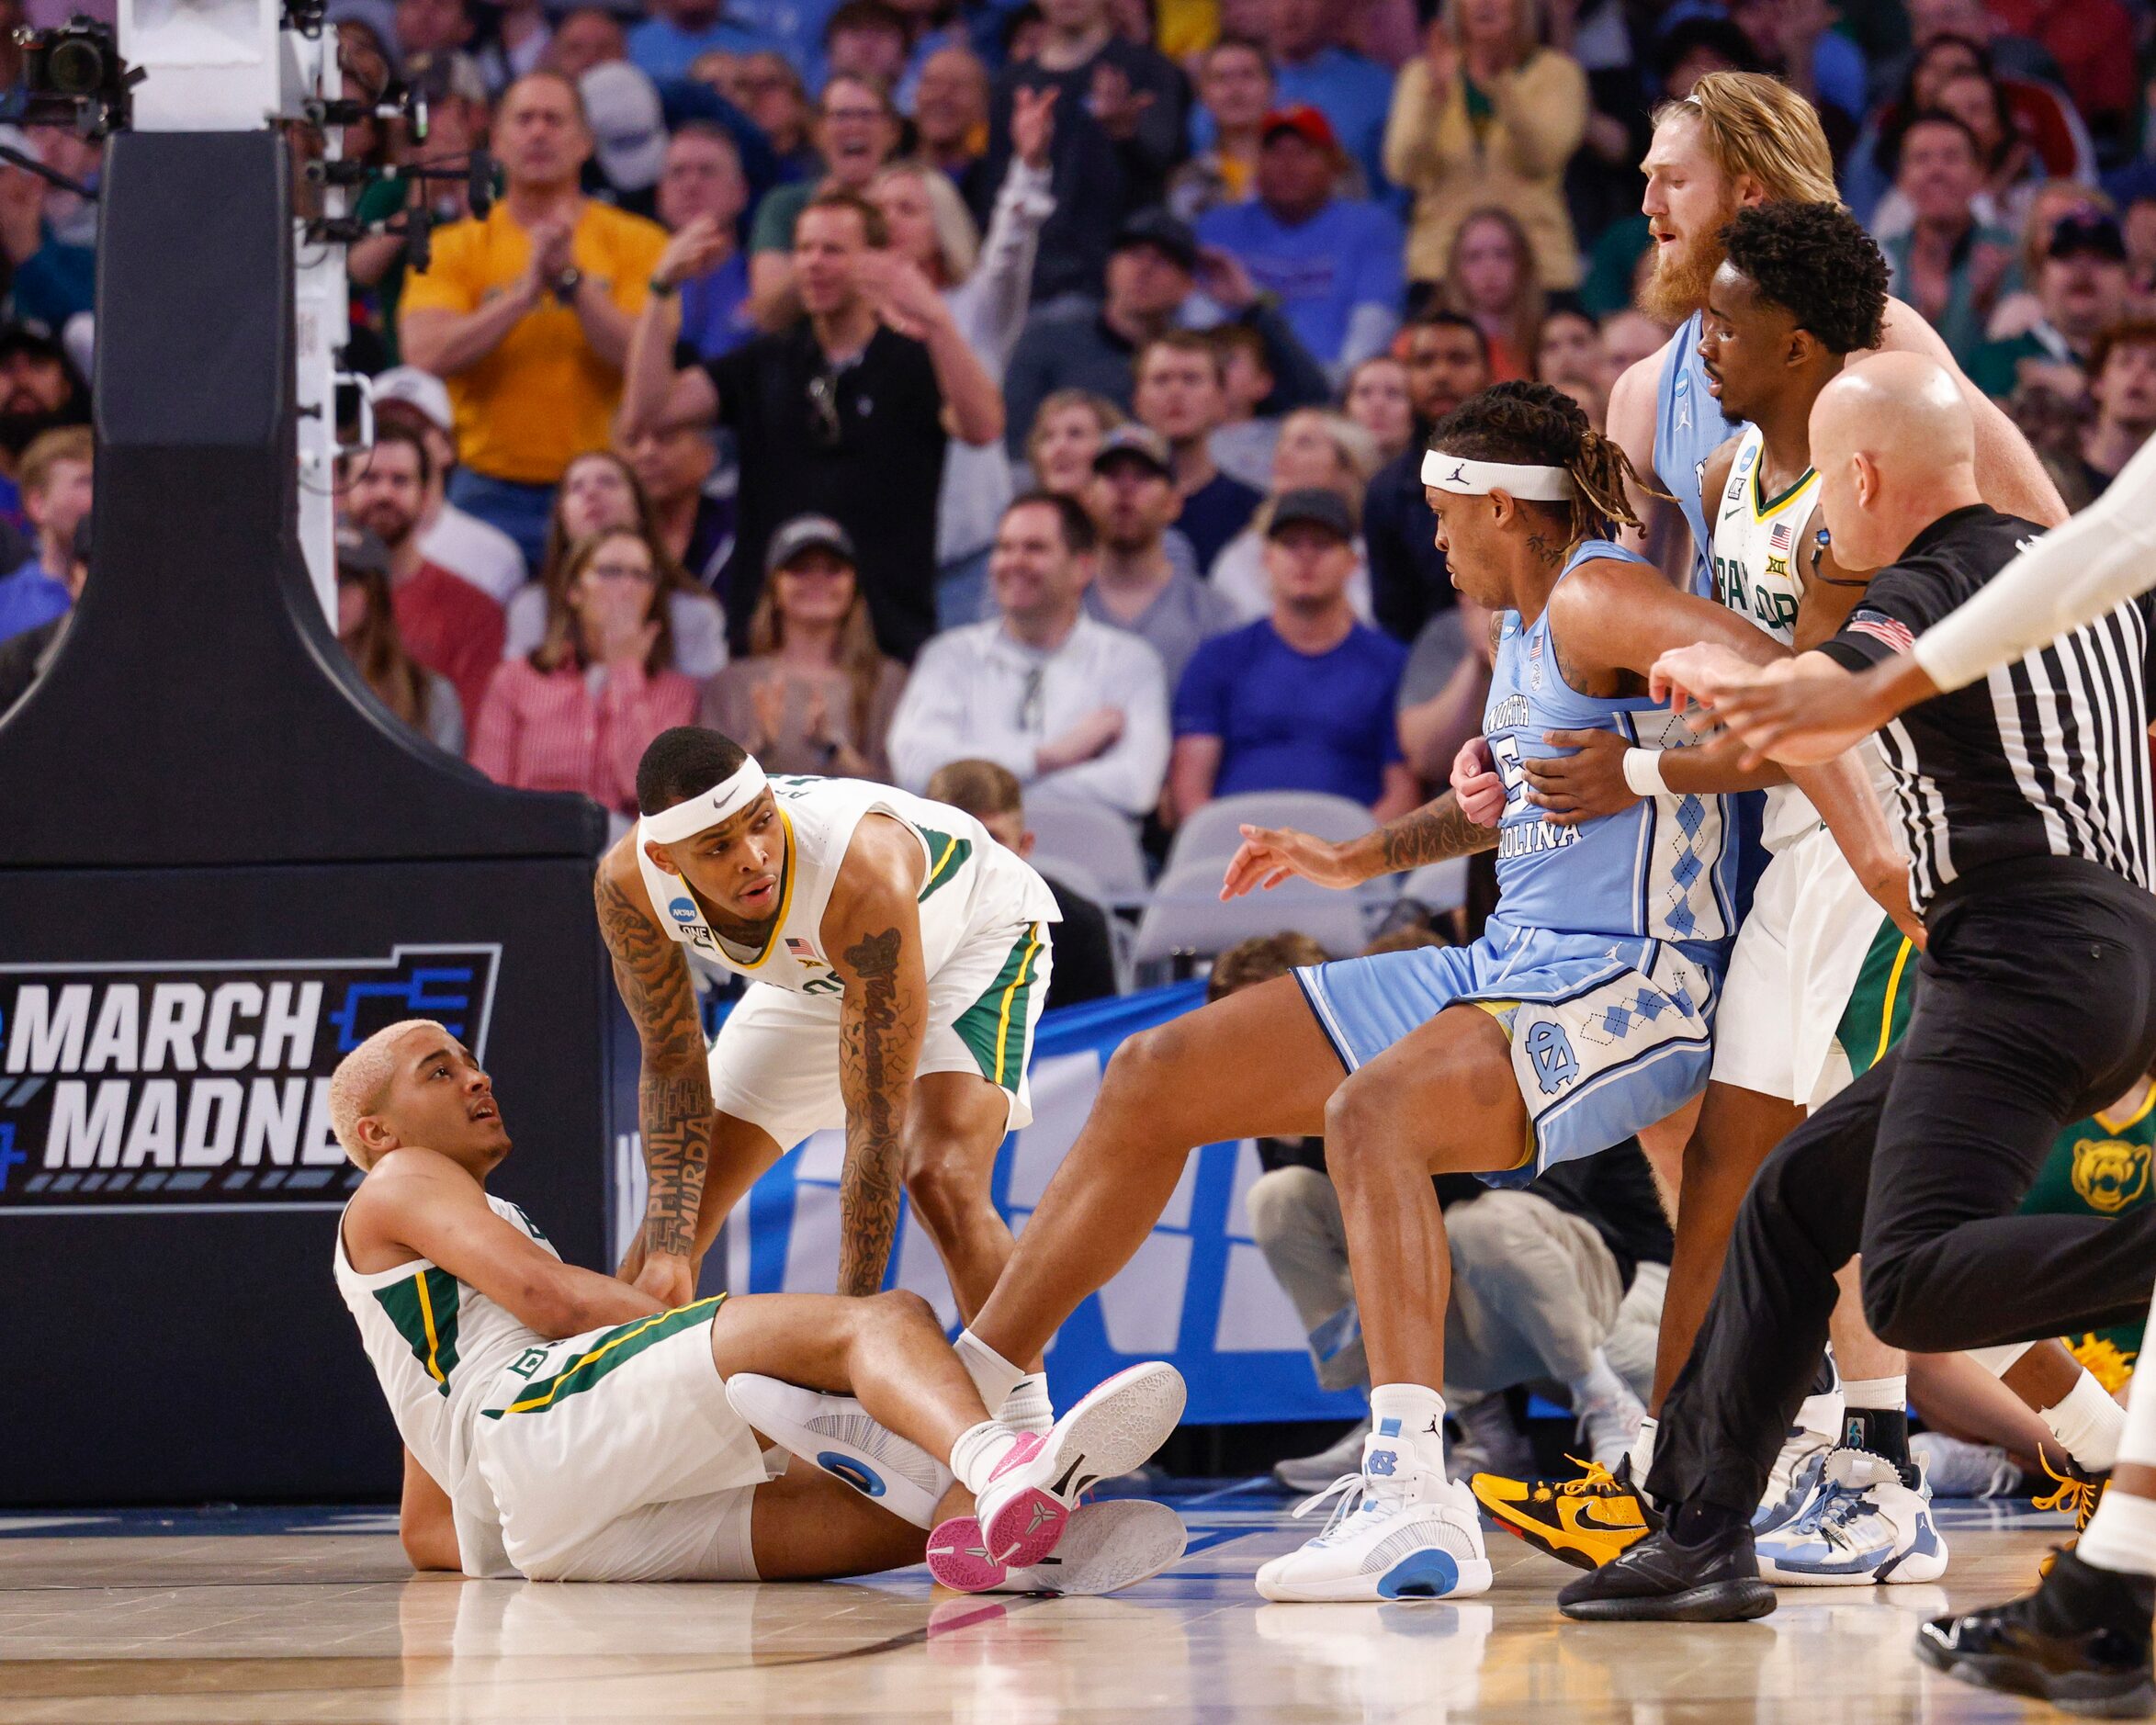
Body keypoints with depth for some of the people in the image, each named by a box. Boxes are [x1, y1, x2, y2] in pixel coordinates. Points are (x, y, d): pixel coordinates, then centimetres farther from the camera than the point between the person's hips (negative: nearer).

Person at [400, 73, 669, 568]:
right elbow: (425, 355, -11)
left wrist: (570, 281, -18)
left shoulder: (637, 243, 4)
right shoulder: (452, 249, 5)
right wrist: (527, 292, -18)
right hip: (491, 488, 0)